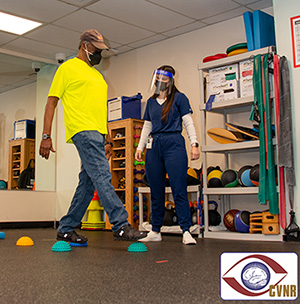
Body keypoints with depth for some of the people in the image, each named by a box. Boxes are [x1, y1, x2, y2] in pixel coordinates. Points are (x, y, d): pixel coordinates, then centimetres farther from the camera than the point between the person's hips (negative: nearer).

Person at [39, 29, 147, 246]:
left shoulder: (98, 76, 27)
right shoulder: (68, 68, 4)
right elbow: (52, 102, 0)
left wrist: (107, 140, 23)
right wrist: (46, 136, -8)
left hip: (97, 134, 8)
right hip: (82, 131, -8)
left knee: (88, 183, 6)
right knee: (102, 177, -17)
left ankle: (66, 229, 15)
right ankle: (121, 225, -18)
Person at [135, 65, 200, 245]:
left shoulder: (179, 98, 5)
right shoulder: (151, 102, 19)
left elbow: (188, 122, 0)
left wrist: (194, 144, -9)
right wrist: (140, 147, 16)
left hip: (174, 144, -5)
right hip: (154, 146, 5)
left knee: (179, 190, -9)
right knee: (156, 192, 7)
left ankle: (186, 231, -5)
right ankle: (155, 232, 15)